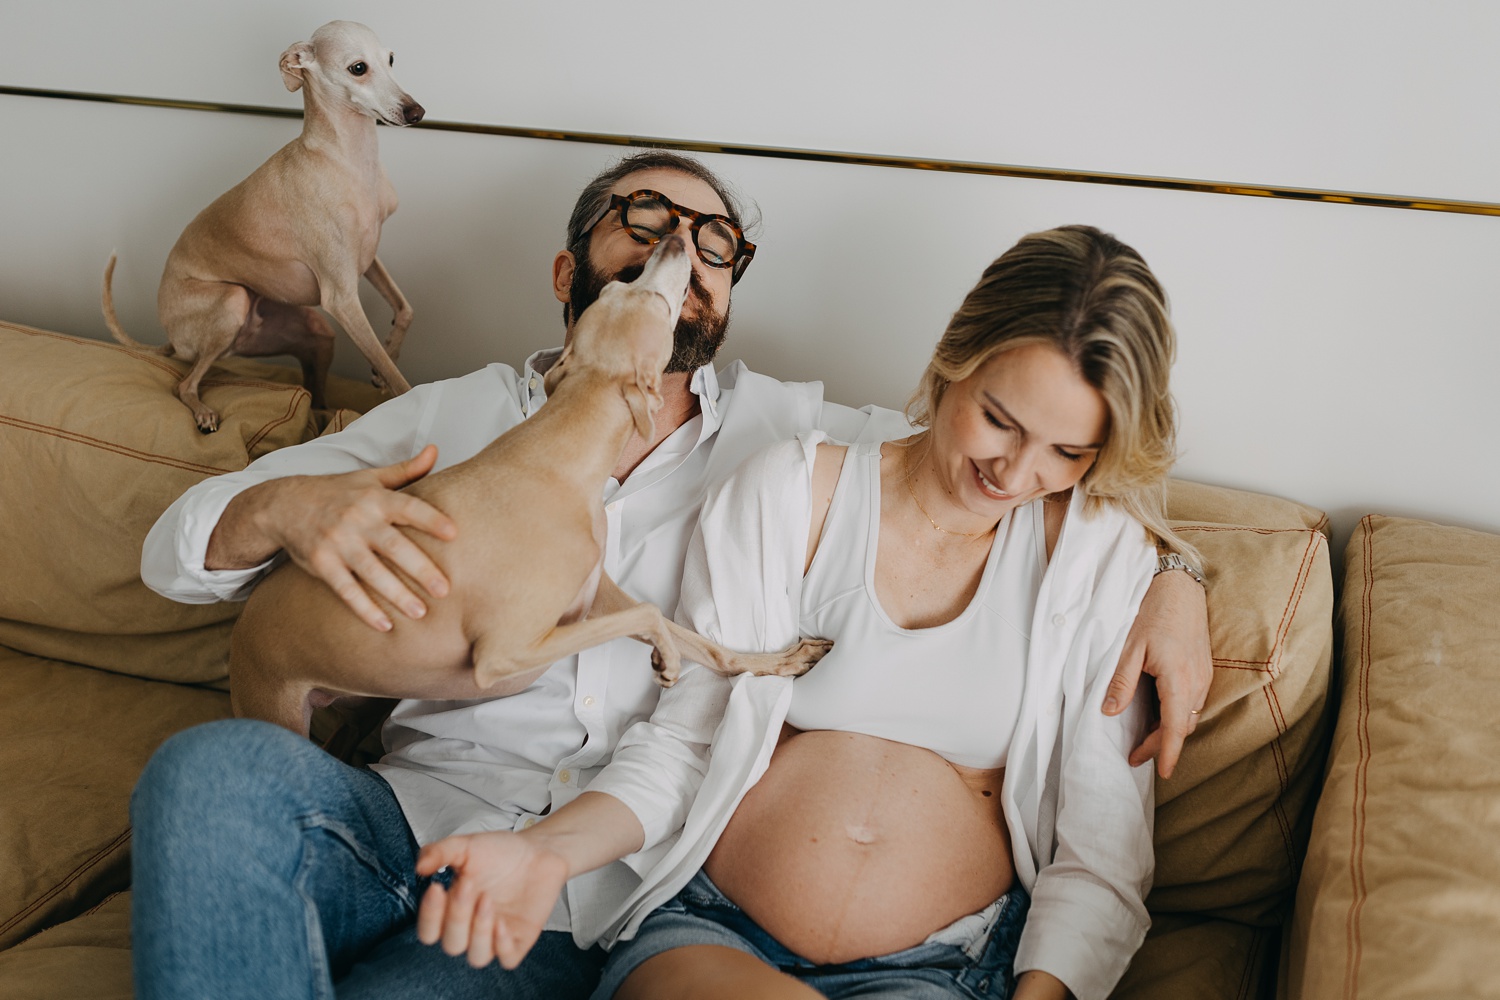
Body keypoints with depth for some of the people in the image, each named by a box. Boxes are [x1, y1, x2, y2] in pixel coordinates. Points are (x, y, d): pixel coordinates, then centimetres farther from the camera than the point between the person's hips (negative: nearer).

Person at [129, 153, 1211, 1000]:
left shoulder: (790, 433, 11)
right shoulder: (453, 417, 12)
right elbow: (177, 549, 10)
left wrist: (1163, 569, -6)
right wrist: (286, 507, -14)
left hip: (588, 902, -2)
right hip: (418, 818, 3)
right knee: (216, 769, -28)